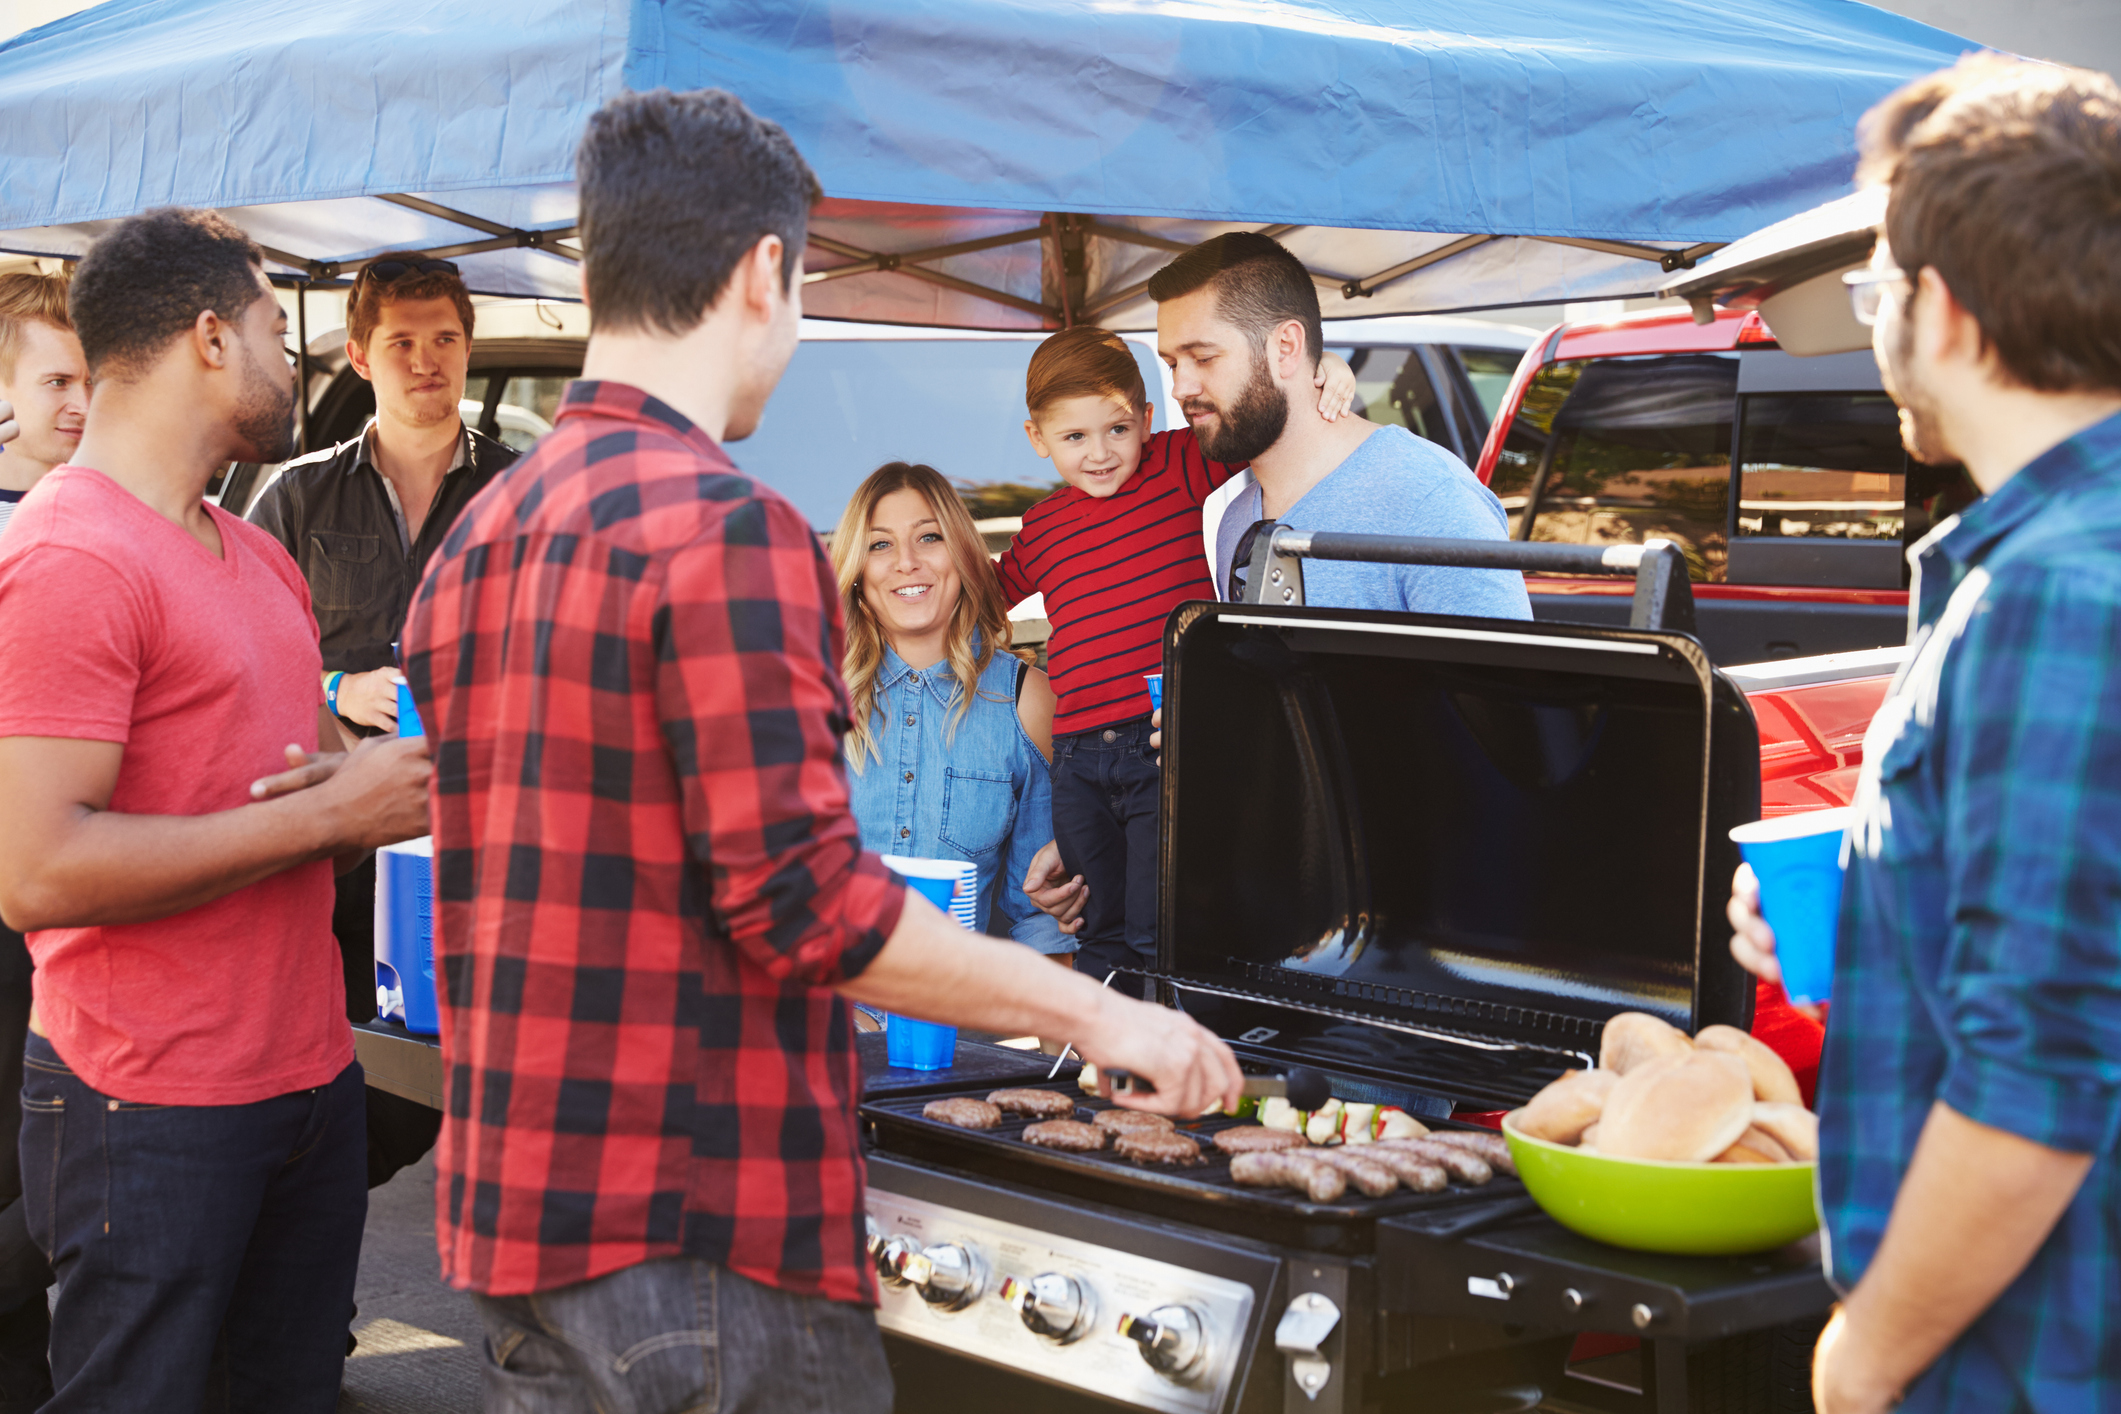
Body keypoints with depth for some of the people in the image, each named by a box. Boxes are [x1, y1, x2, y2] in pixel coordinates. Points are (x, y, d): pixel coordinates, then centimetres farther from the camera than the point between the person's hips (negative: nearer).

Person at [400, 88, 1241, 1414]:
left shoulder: (477, 535, 11)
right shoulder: (728, 527, -17)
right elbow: (802, 897, -21)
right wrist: (1097, 1013, -13)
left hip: (508, 1204, 9)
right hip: (697, 1234, -9)